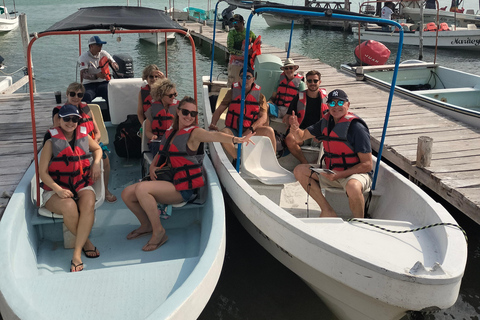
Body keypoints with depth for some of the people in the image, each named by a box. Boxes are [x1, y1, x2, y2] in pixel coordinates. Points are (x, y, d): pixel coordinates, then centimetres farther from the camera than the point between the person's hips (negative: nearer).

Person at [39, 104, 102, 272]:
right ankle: (85, 242, -10)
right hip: (56, 190, -2)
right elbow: (43, 172, -5)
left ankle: (77, 253, -30)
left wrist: (96, 163, 6)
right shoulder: (52, 142, -2)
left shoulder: (84, 137, 9)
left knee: (89, 204, -32)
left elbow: (97, 149, 30)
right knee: (69, 207, -35)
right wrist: (58, 189, -22)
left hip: (82, 186, 2)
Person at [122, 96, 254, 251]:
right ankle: (146, 225, 23)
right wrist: (152, 167, 2)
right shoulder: (170, 132, 13)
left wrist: (236, 139, -48)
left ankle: (159, 231, -12)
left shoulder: (194, 133, -9)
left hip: (185, 188, -7)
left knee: (141, 189, -26)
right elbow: (161, 154, 24)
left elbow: (215, 135, -29)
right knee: (127, 193, 0)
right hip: (169, 181, 7)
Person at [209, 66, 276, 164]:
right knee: (223, 133, -35)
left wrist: (251, 129, -18)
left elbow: (264, 117, -2)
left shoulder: (260, 96, 6)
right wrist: (213, 124, -12)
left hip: (251, 131, 1)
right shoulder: (232, 92, 6)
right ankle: (237, 160, -26)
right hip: (233, 130, 0)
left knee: (269, 131, -26)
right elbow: (219, 111, 7)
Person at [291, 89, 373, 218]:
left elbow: (367, 164, -20)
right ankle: (327, 211, -3)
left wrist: (340, 175, -26)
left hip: (357, 173, -7)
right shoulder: (326, 122, 2)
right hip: (332, 172, 7)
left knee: (353, 187, -40)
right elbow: (302, 137, 12)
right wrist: (296, 130, -13)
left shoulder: (356, 127, -19)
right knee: (299, 171, -2)